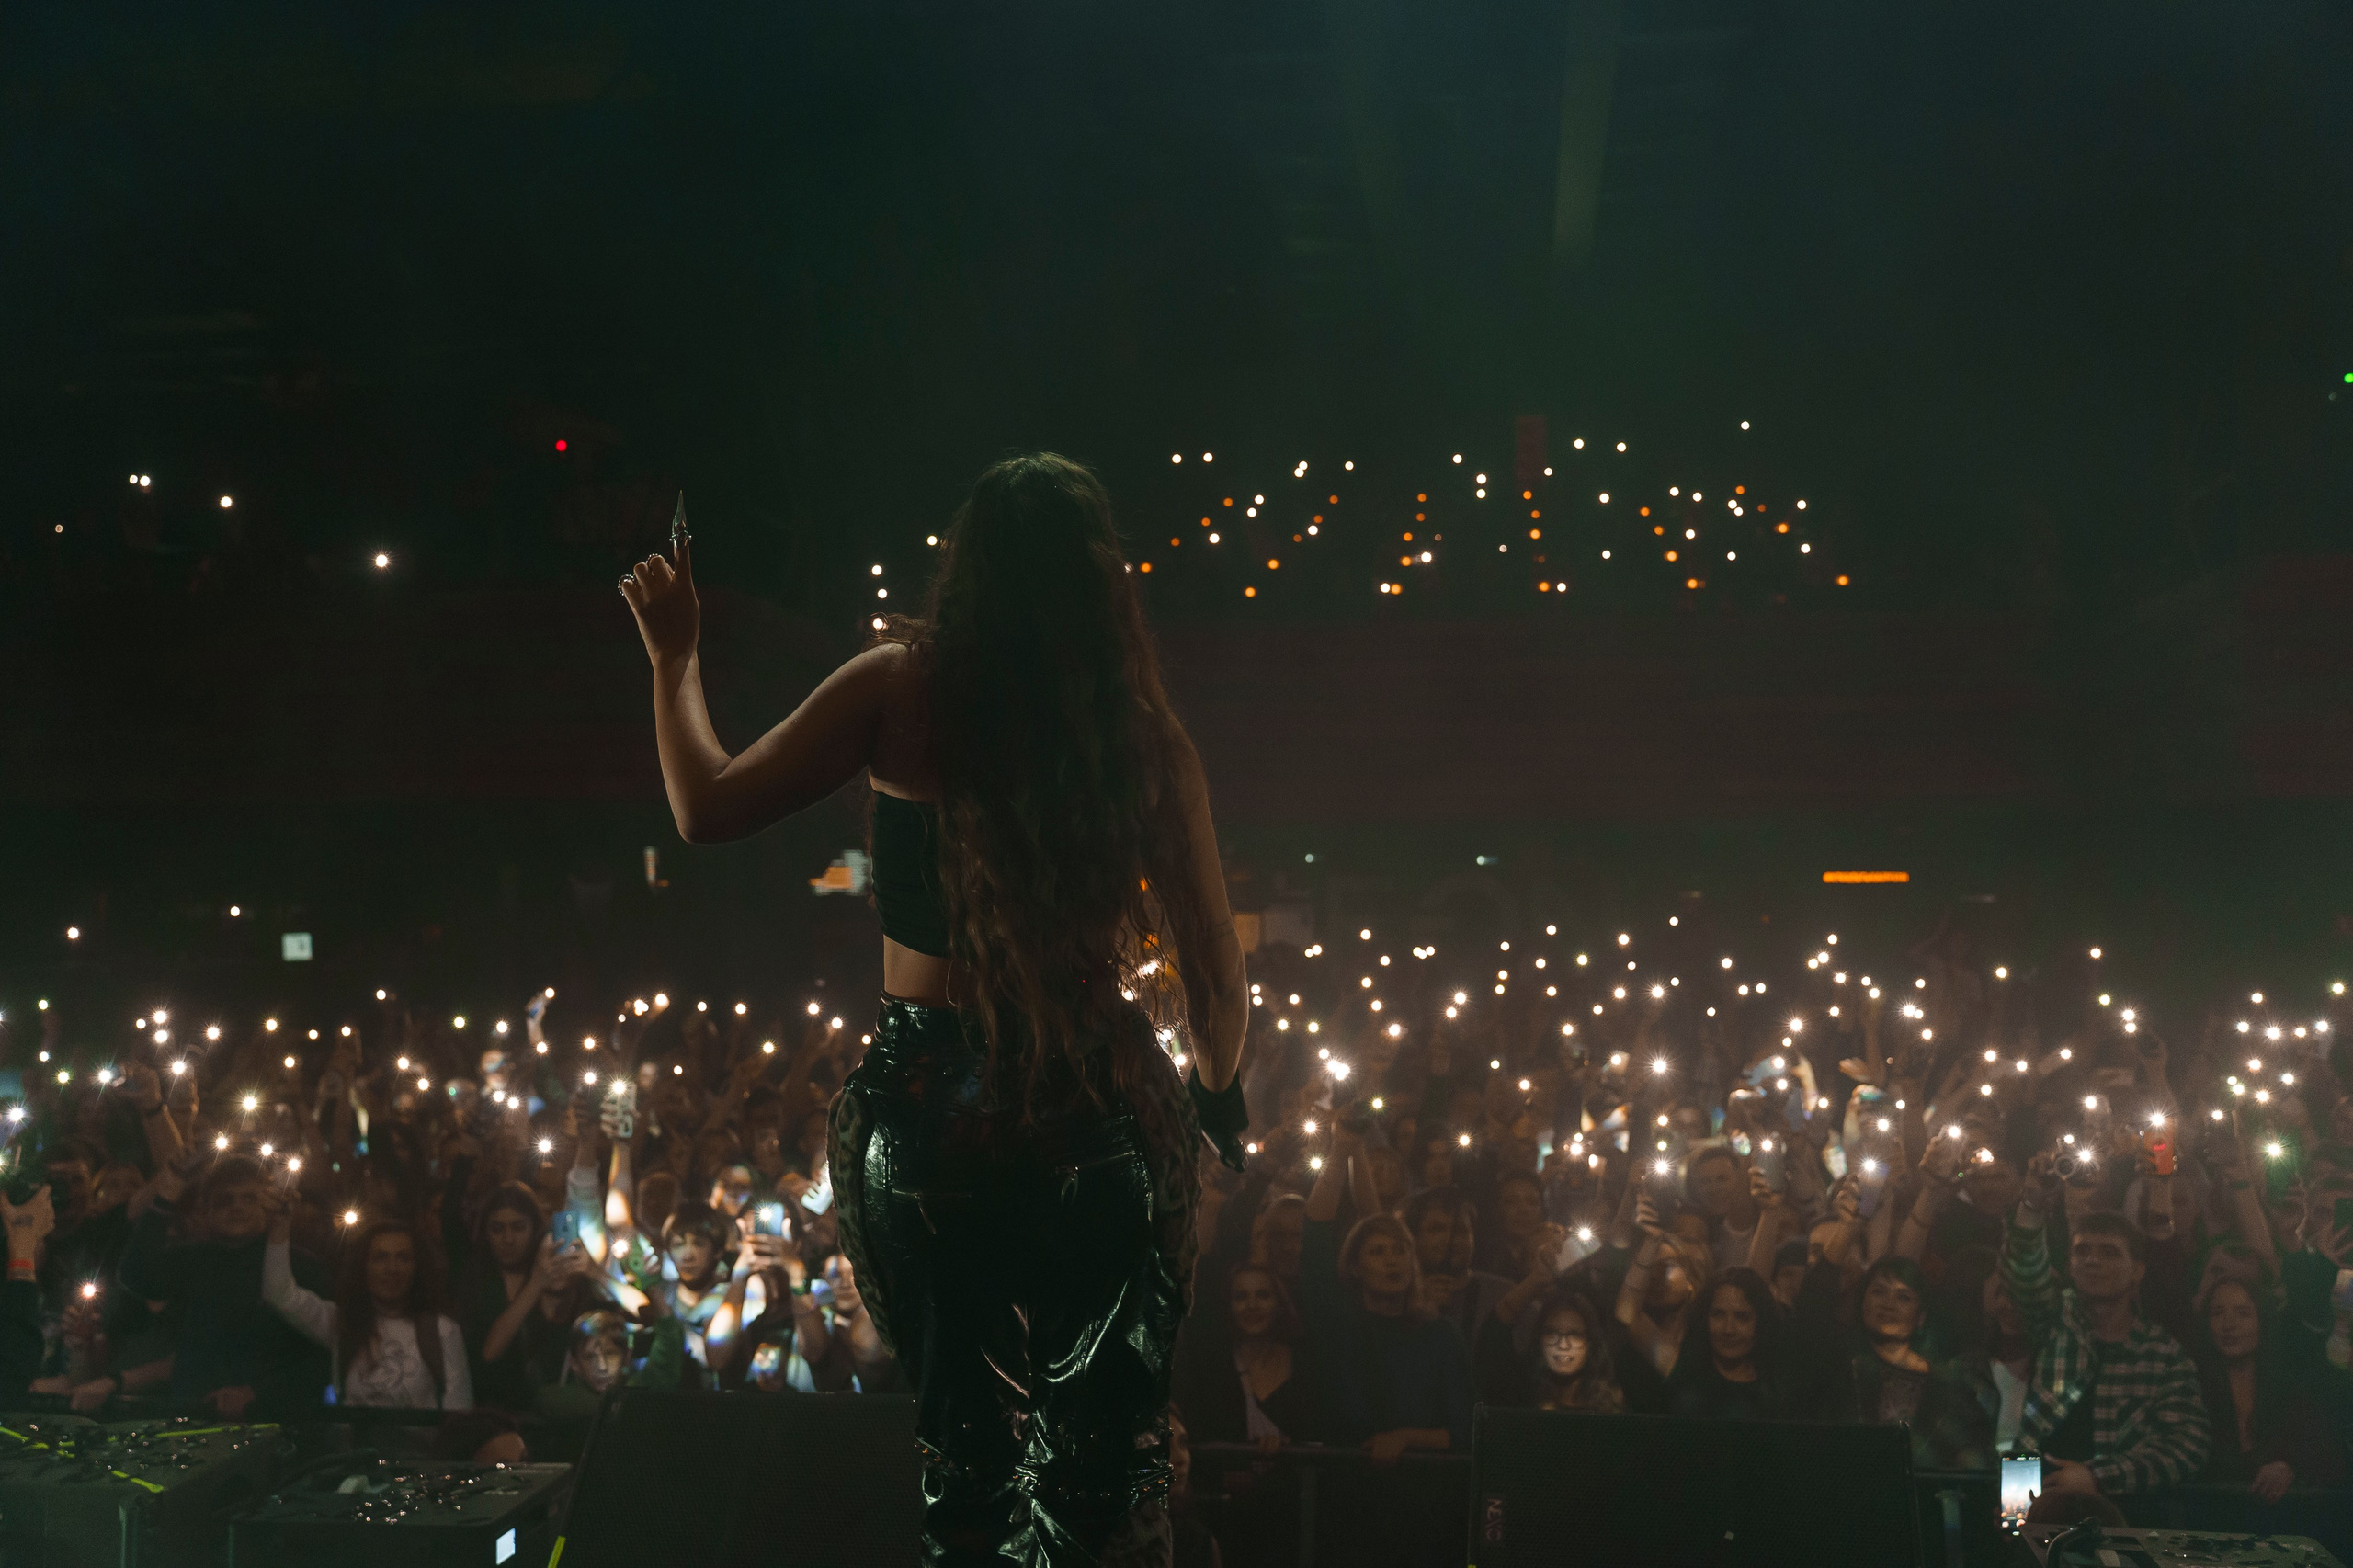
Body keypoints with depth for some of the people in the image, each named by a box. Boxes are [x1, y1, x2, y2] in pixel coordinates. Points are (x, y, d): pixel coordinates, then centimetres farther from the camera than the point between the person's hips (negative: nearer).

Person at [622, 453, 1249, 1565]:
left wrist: (674, 656, 9)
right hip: (1102, 1110, 0)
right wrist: (1217, 1096, 20)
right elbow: (1215, 978, 2)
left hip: (930, 1114, 0)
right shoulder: (1143, 732, -2)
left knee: (969, 1442, 15)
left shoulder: (902, 689, -6)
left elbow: (707, 808, -6)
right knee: (1107, 1448, 11)